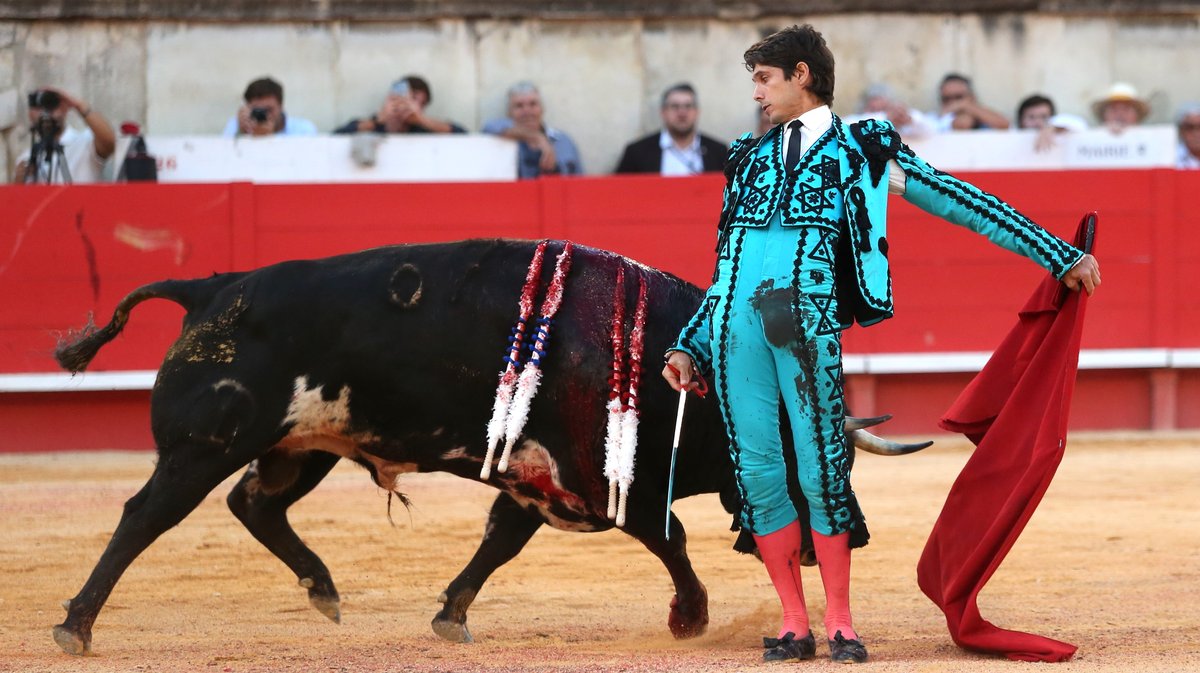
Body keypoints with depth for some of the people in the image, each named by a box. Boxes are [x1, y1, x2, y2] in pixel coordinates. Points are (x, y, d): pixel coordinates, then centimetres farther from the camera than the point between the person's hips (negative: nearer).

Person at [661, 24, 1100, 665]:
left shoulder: (860, 150, 12)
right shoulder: (752, 159, 23)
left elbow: (961, 201, 11)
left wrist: (1060, 256, 10)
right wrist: (689, 346, 21)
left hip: (810, 323, -4)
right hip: (736, 322, 4)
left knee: (822, 470, -7)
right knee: (758, 473, 1)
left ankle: (840, 623, 3)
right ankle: (793, 624, 8)